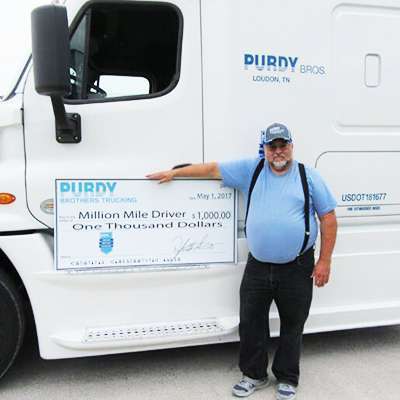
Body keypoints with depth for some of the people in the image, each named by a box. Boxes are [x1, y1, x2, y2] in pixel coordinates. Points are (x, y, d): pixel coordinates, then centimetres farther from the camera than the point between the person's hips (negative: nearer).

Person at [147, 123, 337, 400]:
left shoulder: (309, 177, 0)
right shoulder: (251, 170, 5)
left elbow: (328, 217, 0)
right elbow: (212, 169, 9)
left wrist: (324, 261, -4)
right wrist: (173, 173, 7)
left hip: (297, 268, -2)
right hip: (257, 266, 2)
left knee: (292, 325, 12)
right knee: (251, 323, 9)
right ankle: (254, 375, 29)